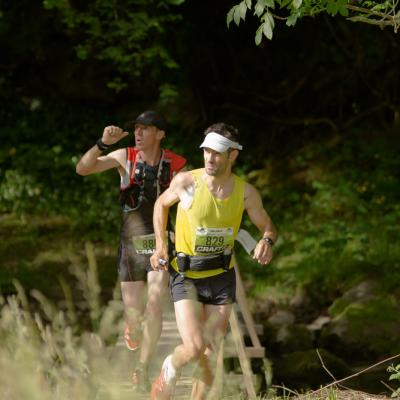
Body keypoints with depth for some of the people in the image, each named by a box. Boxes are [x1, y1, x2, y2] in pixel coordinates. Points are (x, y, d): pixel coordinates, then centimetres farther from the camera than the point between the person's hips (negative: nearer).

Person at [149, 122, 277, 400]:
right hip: (186, 276, -3)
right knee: (194, 349, -16)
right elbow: (162, 204, 7)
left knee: (209, 356, 6)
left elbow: (267, 225, 8)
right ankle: (168, 374, 18)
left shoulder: (246, 193, -8)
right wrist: (160, 245, -1)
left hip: (222, 278, 3)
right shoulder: (187, 182, -14)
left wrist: (267, 241, -16)